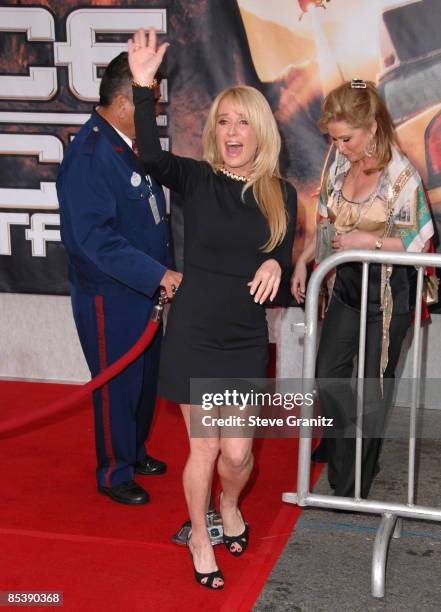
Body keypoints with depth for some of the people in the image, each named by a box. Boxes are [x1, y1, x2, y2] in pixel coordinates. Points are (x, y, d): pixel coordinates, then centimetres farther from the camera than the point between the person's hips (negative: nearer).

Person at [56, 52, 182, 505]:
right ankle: (115, 474, 24)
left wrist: (164, 273, 11)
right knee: (118, 386, 6)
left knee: (145, 378, 21)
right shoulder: (89, 155, -23)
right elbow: (96, 238, -29)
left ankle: (134, 453, 41)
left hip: (144, 289, 9)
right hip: (109, 297, -9)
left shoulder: (130, 145, 6)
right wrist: (159, 275, -28)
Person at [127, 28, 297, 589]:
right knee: (203, 447, 5)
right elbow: (152, 157, -26)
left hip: (245, 337, 2)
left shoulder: (280, 194, 1)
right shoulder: (198, 179, -6)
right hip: (193, 332, -2)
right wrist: (143, 87, -38)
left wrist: (275, 265, -16)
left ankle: (229, 506, 38)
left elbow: (285, 258, 9)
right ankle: (199, 538, 30)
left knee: (237, 452, 2)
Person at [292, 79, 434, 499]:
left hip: (387, 291, -6)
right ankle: (340, 443, 38)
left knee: (374, 387, 8)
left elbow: (417, 240, -13)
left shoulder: (401, 176, -20)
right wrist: (302, 261, 4)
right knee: (327, 376, 12)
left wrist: (368, 240, -20)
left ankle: (354, 485, 23)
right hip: (346, 283, 6)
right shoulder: (339, 164, -1)